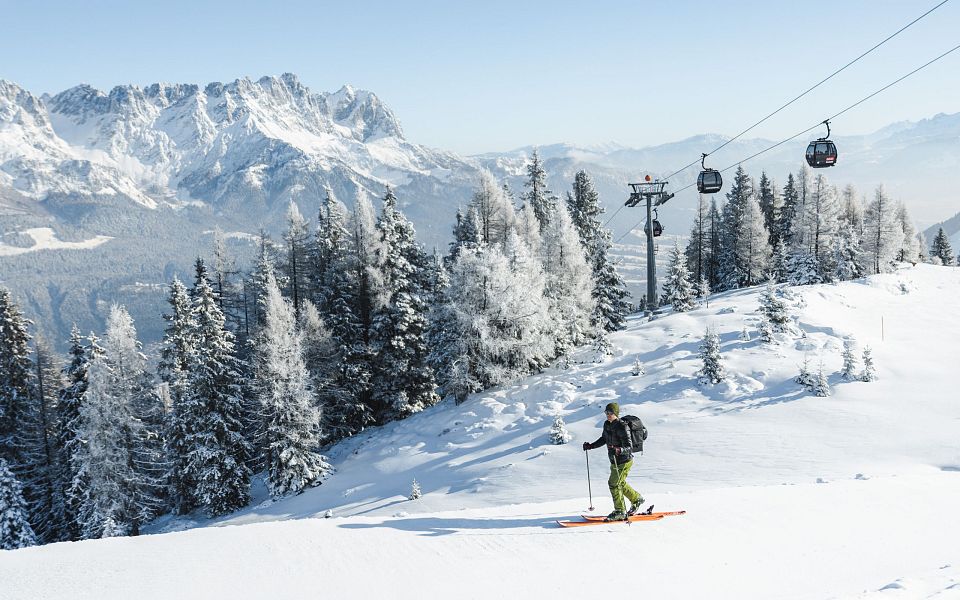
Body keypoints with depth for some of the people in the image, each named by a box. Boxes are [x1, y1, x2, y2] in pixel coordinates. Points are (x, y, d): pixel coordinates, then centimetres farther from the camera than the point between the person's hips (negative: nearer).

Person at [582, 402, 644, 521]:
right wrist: (591, 446, 10)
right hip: (614, 460, 9)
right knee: (620, 483, 22)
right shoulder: (607, 425, 1)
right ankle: (636, 499, 44)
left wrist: (618, 450, -45)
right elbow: (603, 439, 19)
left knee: (614, 483, -10)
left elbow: (629, 447, -27)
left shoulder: (622, 427, -24)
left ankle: (620, 511, 2)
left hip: (624, 461, -9)